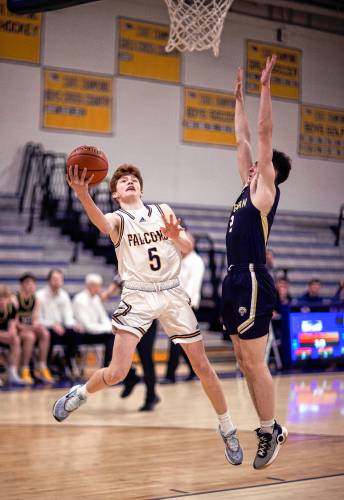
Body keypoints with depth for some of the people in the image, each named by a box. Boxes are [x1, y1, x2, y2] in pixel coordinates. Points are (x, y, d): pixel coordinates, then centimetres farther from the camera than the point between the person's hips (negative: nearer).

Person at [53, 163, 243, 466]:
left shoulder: (163, 211, 11)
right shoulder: (117, 220, 0)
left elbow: (187, 248, 6)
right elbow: (101, 223, -26)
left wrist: (175, 236, -19)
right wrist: (83, 194, -47)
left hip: (172, 294, 3)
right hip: (138, 297, -2)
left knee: (203, 367, 5)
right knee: (116, 373, -13)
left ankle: (227, 430, 22)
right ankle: (80, 394, 19)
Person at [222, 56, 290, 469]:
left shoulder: (265, 189, -4)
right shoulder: (249, 186, 16)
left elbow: (263, 133, -9)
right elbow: (243, 139, 25)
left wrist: (265, 87, -8)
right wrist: (238, 98, 28)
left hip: (252, 282, -9)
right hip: (235, 281, 9)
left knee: (254, 362, -7)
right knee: (245, 361, 10)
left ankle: (269, 433, -1)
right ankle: (269, 427, 16)